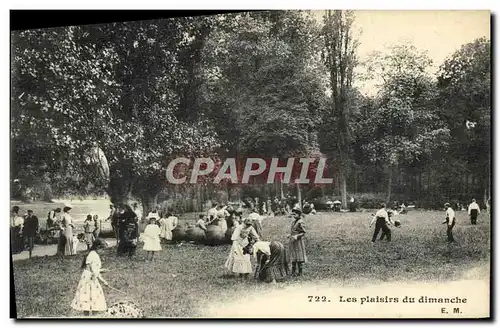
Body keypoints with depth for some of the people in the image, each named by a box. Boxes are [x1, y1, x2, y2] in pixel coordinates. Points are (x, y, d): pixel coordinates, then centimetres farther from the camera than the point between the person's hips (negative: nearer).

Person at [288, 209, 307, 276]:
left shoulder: (301, 222, -12)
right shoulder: (293, 222, 13)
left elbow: (303, 233, -15)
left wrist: (296, 236, -26)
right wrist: (290, 235, 13)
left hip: (298, 241, -8)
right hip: (292, 241, 8)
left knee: (299, 257, -2)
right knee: (293, 256, 12)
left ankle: (300, 272, 5)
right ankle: (293, 271, 20)